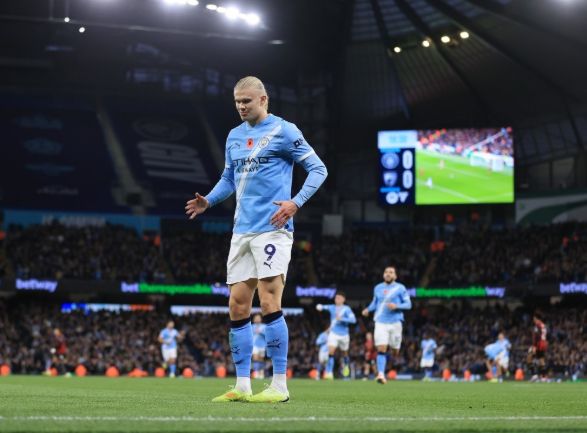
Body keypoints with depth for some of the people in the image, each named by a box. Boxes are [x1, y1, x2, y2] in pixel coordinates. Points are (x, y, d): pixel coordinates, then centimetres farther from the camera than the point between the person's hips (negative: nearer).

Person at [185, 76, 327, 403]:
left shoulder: (283, 131, -4)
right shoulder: (234, 136, 16)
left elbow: (318, 169, -5)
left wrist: (296, 203, -18)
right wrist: (208, 201, 7)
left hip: (272, 229, -7)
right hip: (242, 231, 7)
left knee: (269, 305, -12)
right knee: (238, 307, 4)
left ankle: (280, 386, -6)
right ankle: (242, 386, 9)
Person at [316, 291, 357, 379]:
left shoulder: (346, 309, -6)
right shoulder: (332, 307, 2)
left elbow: (353, 320, -17)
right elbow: (325, 307, -13)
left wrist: (342, 319, -27)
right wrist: (320, 307, -36)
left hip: (344, 335, 0)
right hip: (333, 333, 0)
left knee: (344, 353, 17)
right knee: (331, 352, -18)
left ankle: (346, 365, 49)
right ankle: (329, 373, -20)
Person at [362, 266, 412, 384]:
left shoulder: (400, 288, 2)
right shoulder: (378, 288, 12)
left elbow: (408, 304, 0)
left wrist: (396, 306, -17)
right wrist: (368, 309, 8)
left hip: (395, 322, -1)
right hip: (380, 322, 1)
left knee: (395, 352, 6)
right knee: (381, 349, -14)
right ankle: (381, 374, -19)